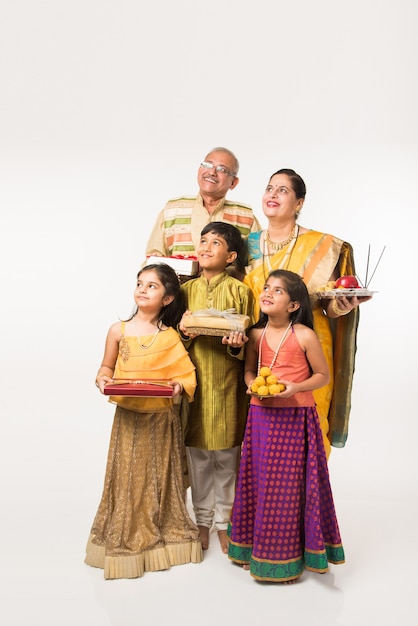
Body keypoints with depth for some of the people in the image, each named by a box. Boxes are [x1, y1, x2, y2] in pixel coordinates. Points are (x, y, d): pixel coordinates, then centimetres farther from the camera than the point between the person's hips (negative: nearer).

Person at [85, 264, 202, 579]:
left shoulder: (170, 336, -1)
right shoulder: (119, 330, 0)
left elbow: (187, 373, 2)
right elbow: (107, 367, 8)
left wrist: (179, 386, -19)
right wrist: (103, 380, -13)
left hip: (161, 418, 0)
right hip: (128, 416, 0)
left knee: (159, 477, 11)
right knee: (128, 476, 6)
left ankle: (163, 536, 28)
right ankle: (126, 541, 22)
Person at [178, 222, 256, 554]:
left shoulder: (240, 291, -1)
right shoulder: (187, 289, 8)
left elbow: (247, 342, 1)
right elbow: (177, 339, 11)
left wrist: (237, 344, -20)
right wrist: (184, 333, -11)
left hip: (227, 385, -2)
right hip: (195, 382, 3)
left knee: (227, 456, 5)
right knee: (197, 455, 8)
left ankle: (225, 523, 22)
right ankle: (202, 521, 24)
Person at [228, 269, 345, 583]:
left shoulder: (304, 336, -10)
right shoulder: (256, 334, 3)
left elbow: (323, 375, -3)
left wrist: (296, 387, -18)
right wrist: (252, 384, -7)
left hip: (296, 418, -4)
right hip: (261, 415, 4)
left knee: (289, 484, 3)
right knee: (259, 482, 12)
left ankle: (289, 553, 21)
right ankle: (257, 547, 30)